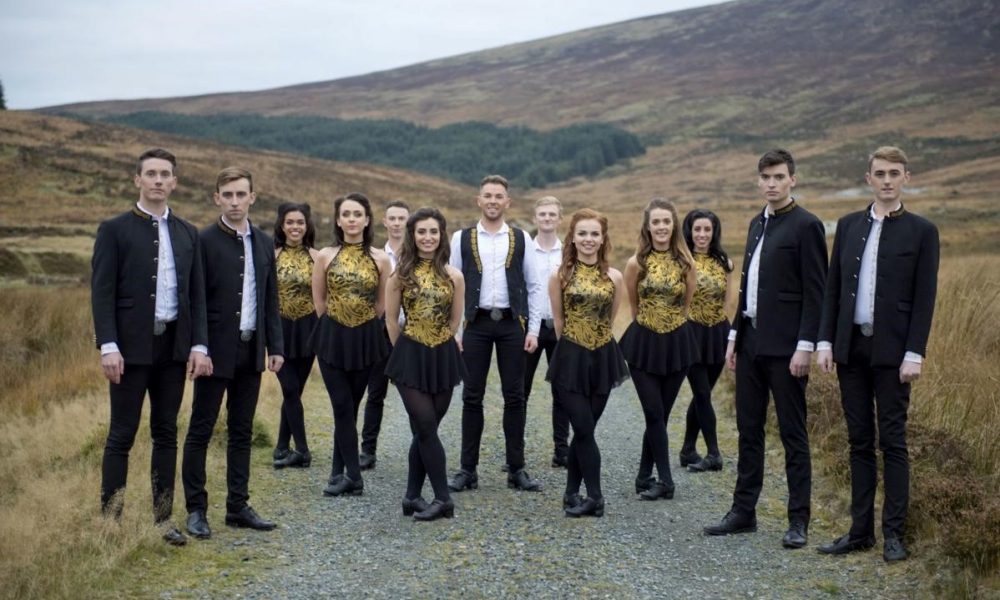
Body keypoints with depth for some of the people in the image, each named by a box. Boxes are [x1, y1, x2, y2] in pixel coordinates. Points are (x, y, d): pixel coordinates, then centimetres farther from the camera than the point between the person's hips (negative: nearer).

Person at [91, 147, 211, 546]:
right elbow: (102, 292, -6)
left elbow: (197, 294, 10)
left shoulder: (188, 234, 11)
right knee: (121, 435, 0)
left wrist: (199, 344, 1)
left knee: (166, 434, 9)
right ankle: (110, 518, 7)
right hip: (131, 346, -4)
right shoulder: (114, 230, -1)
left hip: (174, 346, 4)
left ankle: (163, 517, 17)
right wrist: (108, 346, -14)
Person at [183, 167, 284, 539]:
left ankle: (238, 506, 18)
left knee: (242, 432, 11)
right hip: (217, 350, -5)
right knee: (201, 431, 1)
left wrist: (275, 346, 8)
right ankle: (196, 509, 9)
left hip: (251, 351, 6)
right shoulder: (204, 241, -7)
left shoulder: (264, 243, 10)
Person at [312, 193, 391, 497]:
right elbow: (319, 300, 10)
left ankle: (339, 471, 17)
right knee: (343, 406, -4)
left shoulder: (380, 258, 0)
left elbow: (382, 303, 9)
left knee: (349, 406, 7)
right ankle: (352, 475, 0)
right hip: (332, 336, 0)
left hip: (366, 338, 0)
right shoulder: (325, 256, 0)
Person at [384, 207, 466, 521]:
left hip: (443, 356, 2)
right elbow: (391, 320, 6)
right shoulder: (400, 275, -2)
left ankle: (412, 496, 17)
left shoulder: (453, 276, 1)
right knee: (426, 427, -6)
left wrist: (436, 344, 12)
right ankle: (443, 498, 1)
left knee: (424, 430, 7)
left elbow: (454, 321, 11)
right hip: (411, 355, -2)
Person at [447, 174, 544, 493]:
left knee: (514, 396, 4)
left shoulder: (521, 238, 5)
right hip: (476, 324, 0)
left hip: (511, 324, 1)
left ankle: (516, 469, 12)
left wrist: (533, 329, -1)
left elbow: (533, 286, 6)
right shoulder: (462, 238, 3)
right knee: (472, 397, 3)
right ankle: (468, 469, 10)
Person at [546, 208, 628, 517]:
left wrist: (596, 339, 13)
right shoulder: (560, 275, -4)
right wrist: (574, 344, 10)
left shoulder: (614, 277, 2)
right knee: (584, 429, -4)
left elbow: (610, 320, 11)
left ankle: (572, 493, 18)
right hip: (571, 358, -2)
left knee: (584, 429, 7)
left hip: (602, 357, 2)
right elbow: (558, 321, 4)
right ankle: (594, 496, 4)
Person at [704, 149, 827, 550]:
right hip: (751, 343, 8)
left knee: (793, 434, 0)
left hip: (785, 346, -8)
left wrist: (805, 346, -17)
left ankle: (798, 521, 8)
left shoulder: (805, 226, -8)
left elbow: (815, 291, -12)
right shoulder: (757, 224, 16)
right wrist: (735, 335, 15)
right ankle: (743, 512, 21)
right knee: (749, 430, 12)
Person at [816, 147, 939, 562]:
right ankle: (860, 530, 16)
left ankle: (894, 534, 7)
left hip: (892, 352, -4)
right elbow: (833, 289, 10)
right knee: (860, 442, 9)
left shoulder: (921, 231, -1)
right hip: (851, 349, 4)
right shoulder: (848, 226, 11)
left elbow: (924, 298, -5)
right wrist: (825, 342, 2)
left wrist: (914, 354, -11)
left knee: (892, 442, 0)